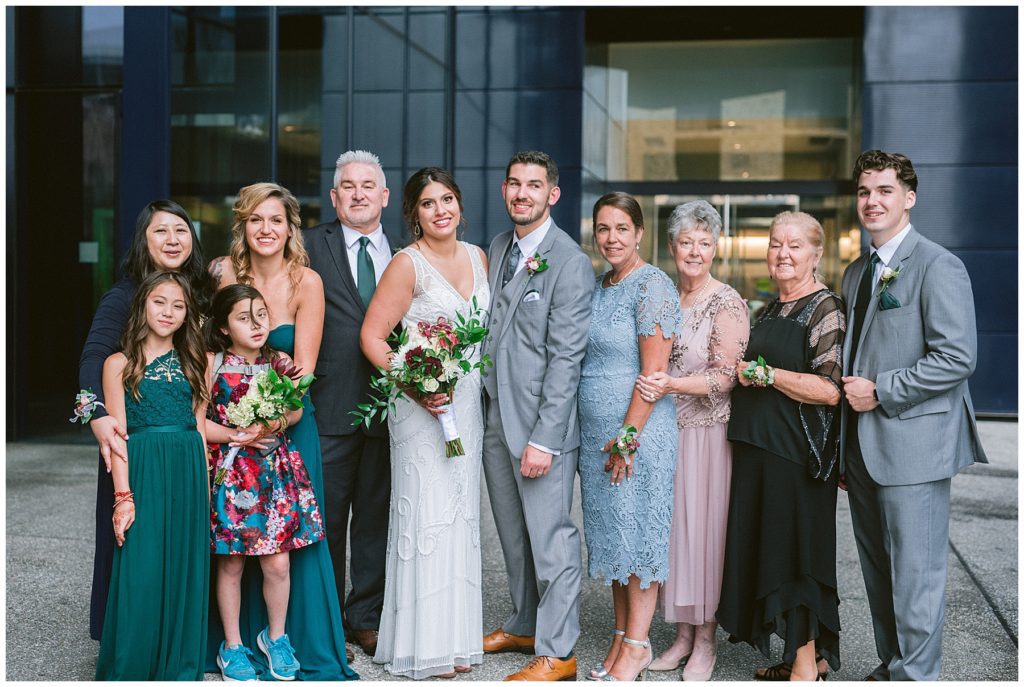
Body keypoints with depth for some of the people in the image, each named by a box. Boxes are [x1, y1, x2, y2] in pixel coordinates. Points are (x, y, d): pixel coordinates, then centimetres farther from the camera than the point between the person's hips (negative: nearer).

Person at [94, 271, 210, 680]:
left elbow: (200, 431, 11)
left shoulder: (193, 363, 13)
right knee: (140, 577, -3)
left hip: (189, 476, 3)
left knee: (185, 575, 6)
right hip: (142, 475, -3)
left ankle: (179, 669, 18)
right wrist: (123, 497, -9)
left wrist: (205, 494, 6)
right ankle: (130, 670, 12)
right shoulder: (120, 364, 4)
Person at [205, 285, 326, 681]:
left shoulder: (280, 361, 6)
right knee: (231, 563, 5)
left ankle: (276, 637, 24)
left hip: (276, 470, 2)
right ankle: (232, 646, 21)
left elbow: (296, 409, 6)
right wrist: (237, 436, -13)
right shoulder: (213, 364, -3)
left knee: (278, 563, 2)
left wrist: (279, 422, -14)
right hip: (230, 471, -2)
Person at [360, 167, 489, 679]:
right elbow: (372, 336, -12)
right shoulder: (408, 264, -10)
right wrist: (414, 387, -22)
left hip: (470, 404, 6)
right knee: (427, 515, -4)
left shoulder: (477, 256, 9)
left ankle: (456, 635, 22)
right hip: (422, 405, -6)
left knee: (461, 513, 11)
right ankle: (422, 643, 8)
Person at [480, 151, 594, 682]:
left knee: (550, 538, 0)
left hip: (541, 423, -7)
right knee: (513, 534, 18)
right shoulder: (497, 249, 12)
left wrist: (544, 438, -19)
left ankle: (557, 653, 12)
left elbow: (565, 358, -16)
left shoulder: (570, 262, -12)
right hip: (495, 417, 7)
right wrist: (479, 401, 8)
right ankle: (524, 625, 34)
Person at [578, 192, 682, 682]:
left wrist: (628, 436, -18)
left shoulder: (652, 285, -11)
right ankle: (622, 637, 23)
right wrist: (603, 439, 13)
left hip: (638, 431, -8)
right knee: (611, 533, 12)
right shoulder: (598, 287, 12)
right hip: (597, 431, 8)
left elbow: (654, 371, -16)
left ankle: (637, 647, 11)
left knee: (638, 532, 0)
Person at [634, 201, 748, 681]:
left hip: (707, 431, -5)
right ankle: (682, 634, 22)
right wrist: (649, 384, -2)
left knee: (702, 527, 1)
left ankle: (705, 641, 15)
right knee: (671, 526, 9)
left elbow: (725, 377, -13)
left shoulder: (727, 303, -8)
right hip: (663, 430, 5)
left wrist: (672, 384, -24)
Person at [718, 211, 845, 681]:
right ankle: (811, 656, 25)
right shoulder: (770, 310, 15)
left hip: (797, 453, -9)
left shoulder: (825, 309, -10)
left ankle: (807, 667, 10)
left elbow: (830, 390, -20)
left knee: (795, 550, -2)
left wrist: (763, 373, -17)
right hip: (758, 447, 9)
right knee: (767, 551, 12)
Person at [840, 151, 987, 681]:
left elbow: (958, 358, -18)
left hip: (913, 444, -8)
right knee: (877, 571, 15)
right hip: (862, 446, 8)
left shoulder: (937, 266, -9)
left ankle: (915, 676, 9)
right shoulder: (856, 273, 16)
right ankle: (890, 667, 28)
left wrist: (880, 391, -15)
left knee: (915, 574, -2)